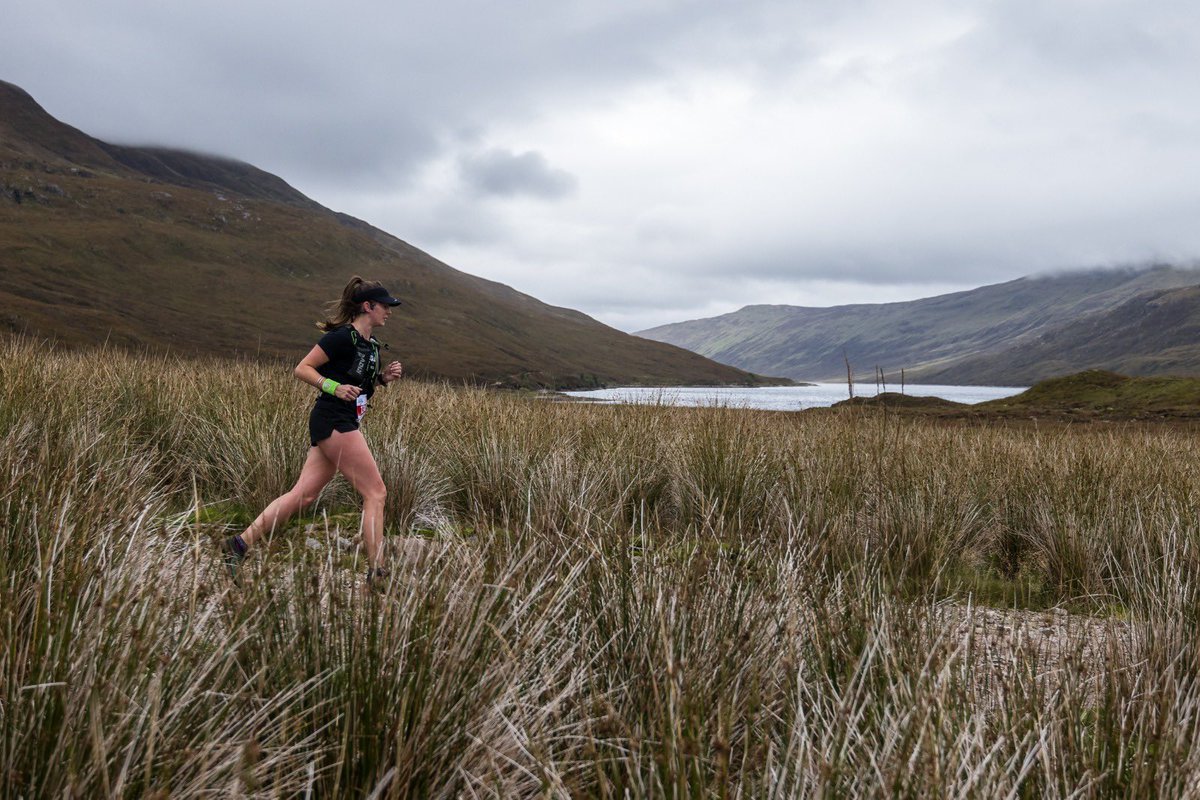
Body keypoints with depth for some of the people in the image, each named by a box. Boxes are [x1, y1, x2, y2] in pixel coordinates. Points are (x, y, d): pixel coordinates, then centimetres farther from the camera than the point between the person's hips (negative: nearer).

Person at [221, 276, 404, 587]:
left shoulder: (370, 343, 16)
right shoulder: (343, 336, -12)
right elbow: (302, 368, -12)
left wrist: (383, 377, 8)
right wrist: (334, 387, -25)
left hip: (337, 426, 9)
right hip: (334, 423, -9)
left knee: (303, 494, 5)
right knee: (375, 492, -8)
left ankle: (240, 543, 7)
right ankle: (376, 572, -5)